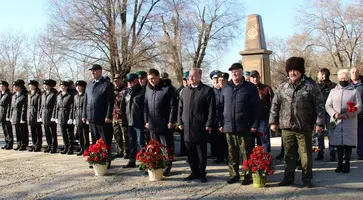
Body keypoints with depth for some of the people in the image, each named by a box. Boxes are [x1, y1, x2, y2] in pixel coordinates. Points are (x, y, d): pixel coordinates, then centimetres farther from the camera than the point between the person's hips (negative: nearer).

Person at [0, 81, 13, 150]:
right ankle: (7, 144, 19)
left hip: (6, 115, -8)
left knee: (9, 130, -2)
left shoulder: (8, 95, -11)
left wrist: (8, 116, -18)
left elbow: (9, 106, -14)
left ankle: (10, 145, 3)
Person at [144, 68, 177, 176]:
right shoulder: (148, 89, 10)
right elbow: (145, 106, 15)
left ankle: (168, 166, 13)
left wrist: (171, 121, -13)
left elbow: (173, 106, -10)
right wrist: (146, 120, 10)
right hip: (152, 125, 6)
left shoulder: (168, 88, -8)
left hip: (165, 124, -5)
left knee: (167, 147, 3)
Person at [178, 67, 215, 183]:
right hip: (187, 127, 5)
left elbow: (211, 109, -7)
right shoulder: (185, 91, 14)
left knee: (201, 153, 3)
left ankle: (202, 174, 14)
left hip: (201, 128, -5)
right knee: (190, 153, 10)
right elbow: (180, 108, 16)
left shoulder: (207, 90, -3)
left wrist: (209, 124, -12)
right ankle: (194, 172, 22)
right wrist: (180, 122, 8)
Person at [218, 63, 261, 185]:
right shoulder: (226, 88, 12)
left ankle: (247, 175, 11)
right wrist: (221, 123, 7)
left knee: (246, 153, 2)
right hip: (229, 127, 4)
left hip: (244, 127, -4)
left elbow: (256, 107, -3)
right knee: (232, 153, 11)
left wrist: (254, 124, -10)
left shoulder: (250, 87, 0)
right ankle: (234, 174, 21)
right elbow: (221, 107, 14)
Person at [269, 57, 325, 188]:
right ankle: (288, 177, 24)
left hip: (304, 127, -3)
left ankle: (307, 178, 19)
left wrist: (319, 122, -9)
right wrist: (273, 121, 8)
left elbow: (319, 105, -4)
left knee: (306, 154, 6)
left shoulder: (310, 85, -3)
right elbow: (275, 104, 12)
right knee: (288, 154, 11)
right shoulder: (283, 86, 7)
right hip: (287, 126, 3)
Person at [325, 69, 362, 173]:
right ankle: (340, 164, 12)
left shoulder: (354, 91, 6)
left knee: (348, 143, -1)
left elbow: (359, 106, -1)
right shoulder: (333, 91, 12)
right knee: (338, 142, 2)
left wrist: (348, 114, -16)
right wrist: (334, 114, -13)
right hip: (336, 122, 2)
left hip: (349, 122, -1)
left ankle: (347, 164, 11)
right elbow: (328, 105, 7)